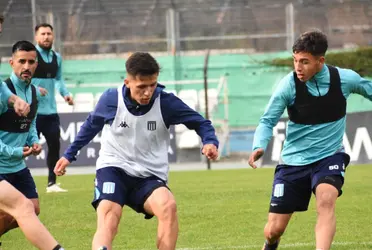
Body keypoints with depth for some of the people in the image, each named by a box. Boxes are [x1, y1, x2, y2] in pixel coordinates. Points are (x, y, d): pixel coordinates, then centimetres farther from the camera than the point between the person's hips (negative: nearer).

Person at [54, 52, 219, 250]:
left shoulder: (166, 102, -12)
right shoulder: (111, 99, -10)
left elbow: (200, 123, 2)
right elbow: (91, 126, 13)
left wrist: (210, 142, -21)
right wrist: (69, 155, 22)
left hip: (149, 176, 0)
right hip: (113, 168, 0)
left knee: (168, 206, -32)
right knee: (108, 218, -28)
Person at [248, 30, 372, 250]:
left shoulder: (345, 79, -13)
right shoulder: (288, 85, -17)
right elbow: (268, 121, -11)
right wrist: (259, 146, -31)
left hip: (330, 156, 0)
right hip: (294, 160, 0)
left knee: (326, 199, -33)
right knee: (274, 229, 4)